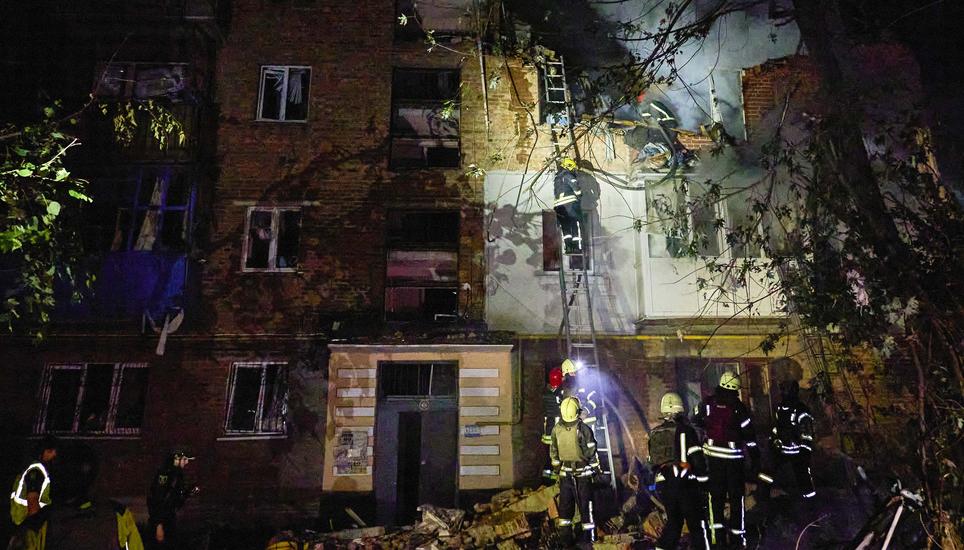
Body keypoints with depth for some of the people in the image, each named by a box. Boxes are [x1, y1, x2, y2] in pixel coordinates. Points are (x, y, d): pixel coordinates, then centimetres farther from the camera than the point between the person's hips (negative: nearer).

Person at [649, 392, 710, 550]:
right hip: (685, 483, -5)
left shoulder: (654, 434, 10)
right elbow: (697, 458, -11)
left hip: (663, 484, 6)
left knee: (673, 521, 17)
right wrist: (703, 479, -2)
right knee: (697, 524, 4)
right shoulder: (685, 430, -8)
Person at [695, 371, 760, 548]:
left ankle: (718, 533, 9)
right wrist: (756, 460, -1)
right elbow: (750, 436, -7)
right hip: (733, 457, -2)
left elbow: (697, 423, 9)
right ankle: (737, 535, 15)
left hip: (713, 455, 2)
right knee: (736, 496, 9)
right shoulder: (738, 407, -10)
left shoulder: (707, 403, -3)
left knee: (716, 494, 11)